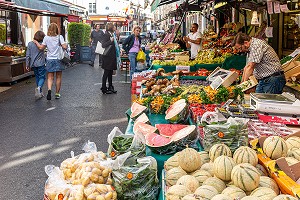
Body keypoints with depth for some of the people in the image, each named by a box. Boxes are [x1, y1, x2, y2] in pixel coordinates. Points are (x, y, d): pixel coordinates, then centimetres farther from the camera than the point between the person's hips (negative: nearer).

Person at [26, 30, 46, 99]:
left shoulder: (30, 44, -1)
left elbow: (28, 55, 1)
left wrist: (27, 64, 5)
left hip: (33, 64, 4)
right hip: (41, 63, -4)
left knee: (37, 77, 16)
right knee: (42, 77, 2)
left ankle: (40, 92, 21)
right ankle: (39, 88, -26)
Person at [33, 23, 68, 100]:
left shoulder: (46, 38, 0)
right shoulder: (59, 37, -5)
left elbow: (41, 47, -1)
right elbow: (64, 47, -13)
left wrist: (36, 42, 15)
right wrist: (66, 44, 9)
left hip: (50, 60, 1)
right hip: (58, 59, -1)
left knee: (50, 77, 3)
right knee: (58, 77, 10)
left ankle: (49, 90, -22)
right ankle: (57, 94, 17)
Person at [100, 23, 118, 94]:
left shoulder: (112, 34, 14)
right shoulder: (106, 35, -13)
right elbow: (103, 45, -22)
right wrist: (110, 41, -29)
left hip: (112, 57, 9)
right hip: (108, 57, -9)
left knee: (110, 72, 14)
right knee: (106, 73, -3)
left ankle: (110, 87, 22)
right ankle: (104, 89, 4)